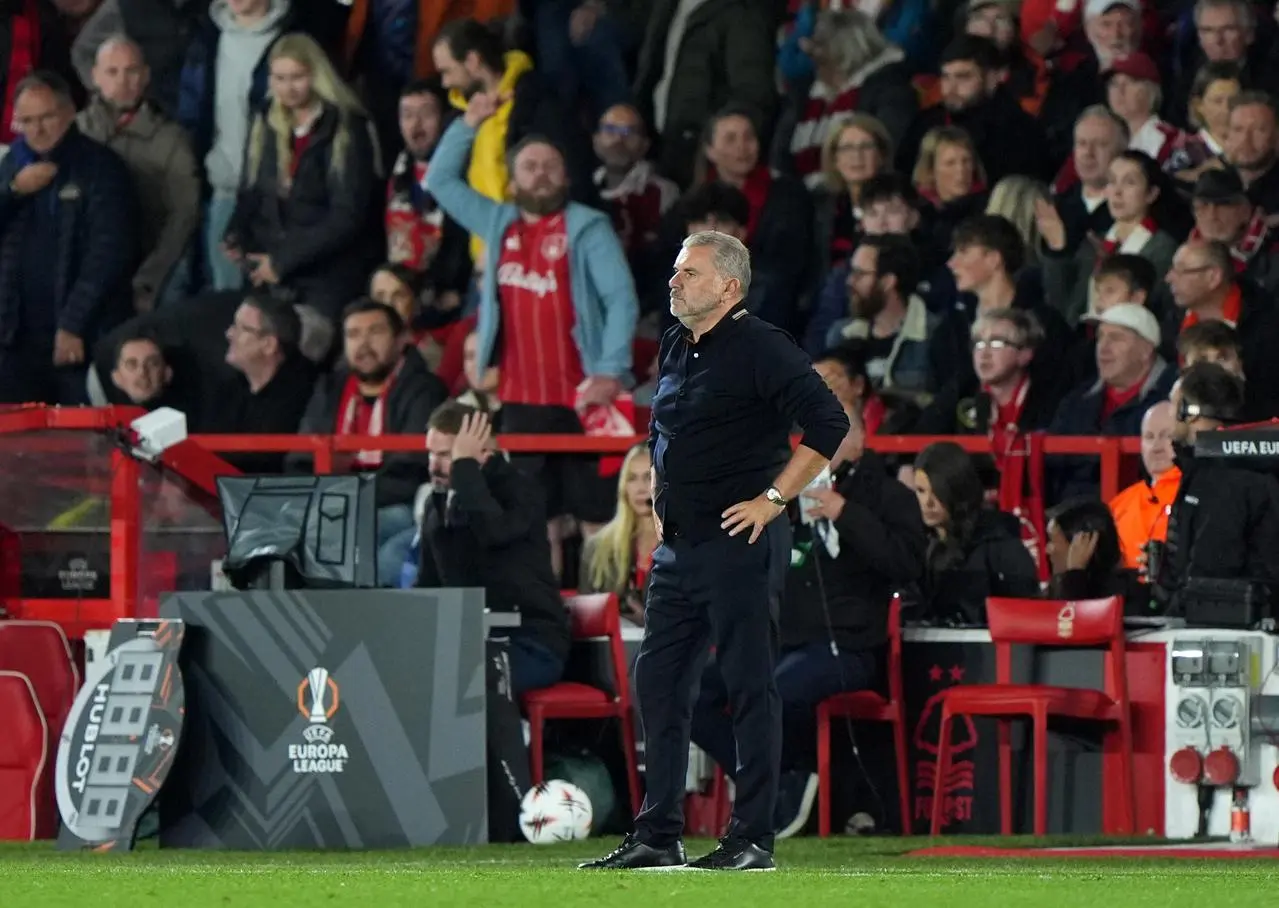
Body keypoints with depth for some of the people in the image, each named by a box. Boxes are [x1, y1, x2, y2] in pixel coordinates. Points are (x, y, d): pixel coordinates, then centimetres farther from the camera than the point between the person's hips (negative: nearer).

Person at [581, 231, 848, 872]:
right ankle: (657, 836, 13)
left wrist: (773, 498, -16)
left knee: (750, 688, -4)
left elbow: (829, 423, -18)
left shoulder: (759, 348, -11)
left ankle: (752, 839, -1)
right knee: (658, 683, 8)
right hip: (678, 549, 9)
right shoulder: (674, 348, 14)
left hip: (740, 547, -9)